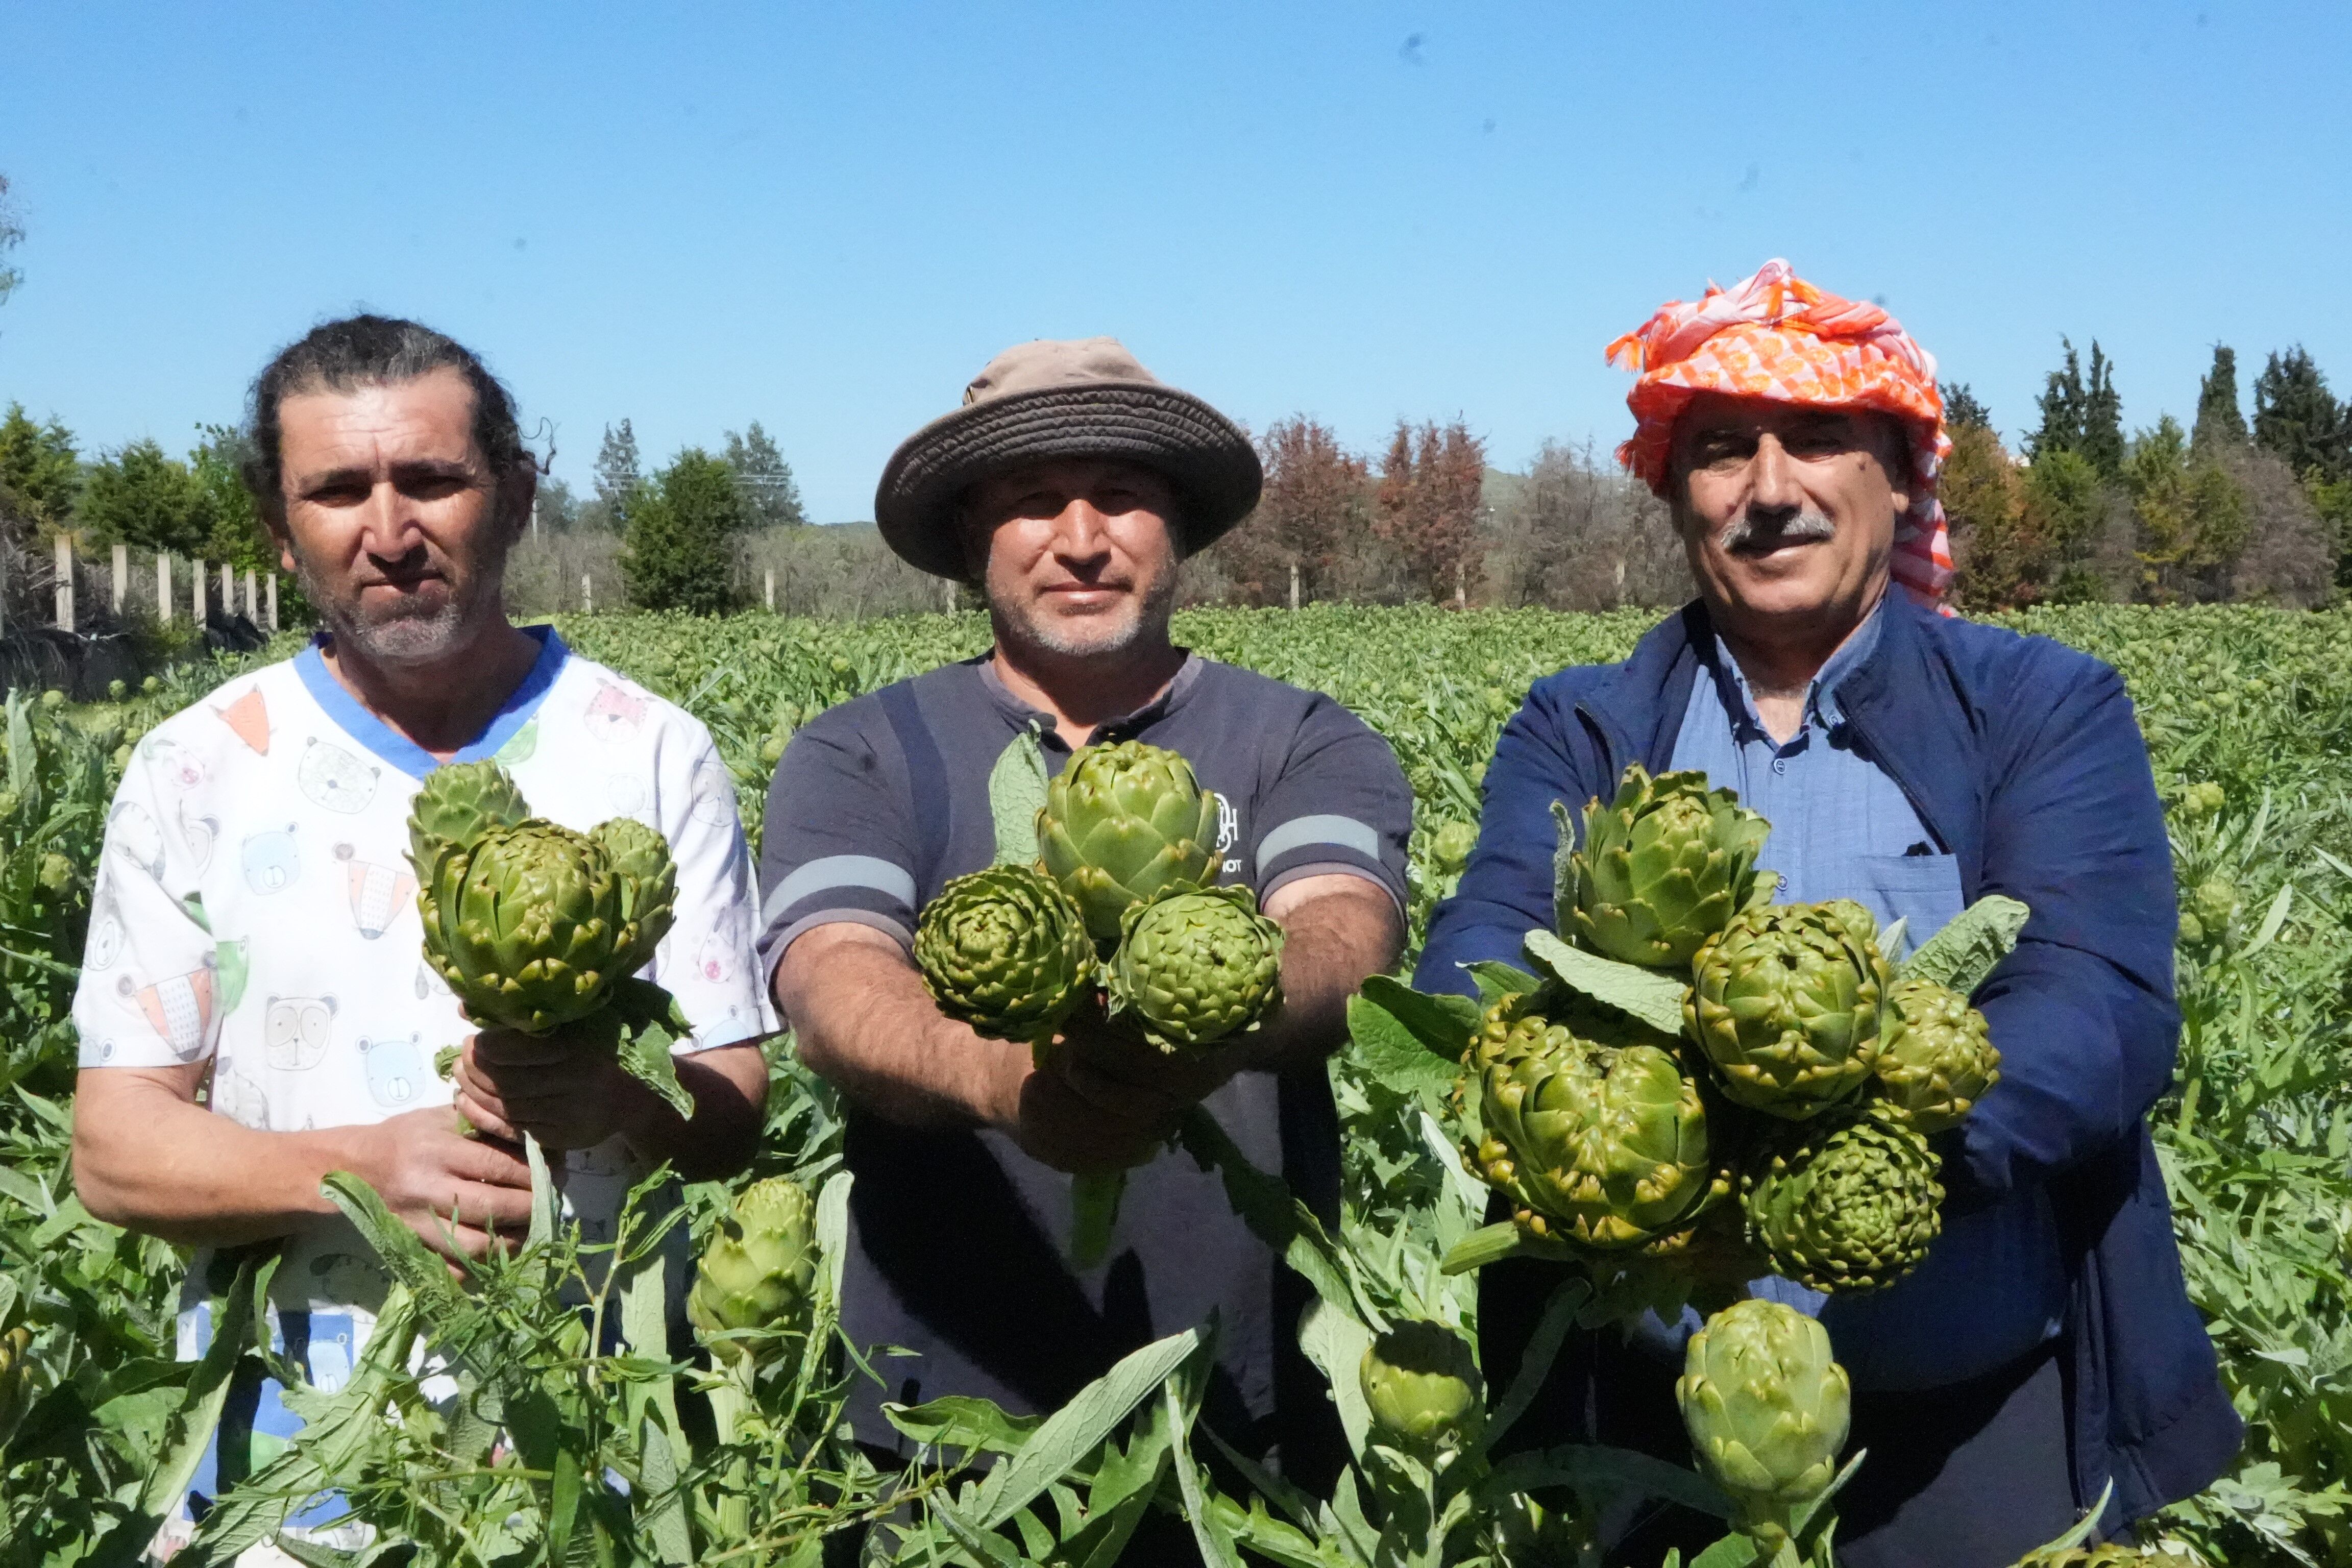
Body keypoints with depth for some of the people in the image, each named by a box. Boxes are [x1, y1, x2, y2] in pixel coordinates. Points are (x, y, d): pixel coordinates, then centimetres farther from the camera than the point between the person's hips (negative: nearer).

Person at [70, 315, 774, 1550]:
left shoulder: (652, 753, -2)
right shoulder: (196, 769, -1)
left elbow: (731, 1113, -3)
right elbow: (116, 1148, -4)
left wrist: (616, 1095, -25)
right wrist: (365, 1165, -22)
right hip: (299, 1422, 1)